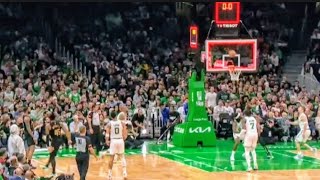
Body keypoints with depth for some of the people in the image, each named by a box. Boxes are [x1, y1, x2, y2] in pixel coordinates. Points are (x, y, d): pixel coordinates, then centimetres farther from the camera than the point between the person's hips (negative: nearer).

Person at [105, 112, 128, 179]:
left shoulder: (109, 123, -5)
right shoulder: (121, 123, 0)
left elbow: (107, 133, -12)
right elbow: (125, 133, -2)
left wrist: (107, 141, 1)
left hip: (113, 141, -1)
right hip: (120, 140, 1)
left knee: (111, 157, 8)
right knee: (122, 156, 15)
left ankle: (110, 173, 10)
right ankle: (124, 172, 7)